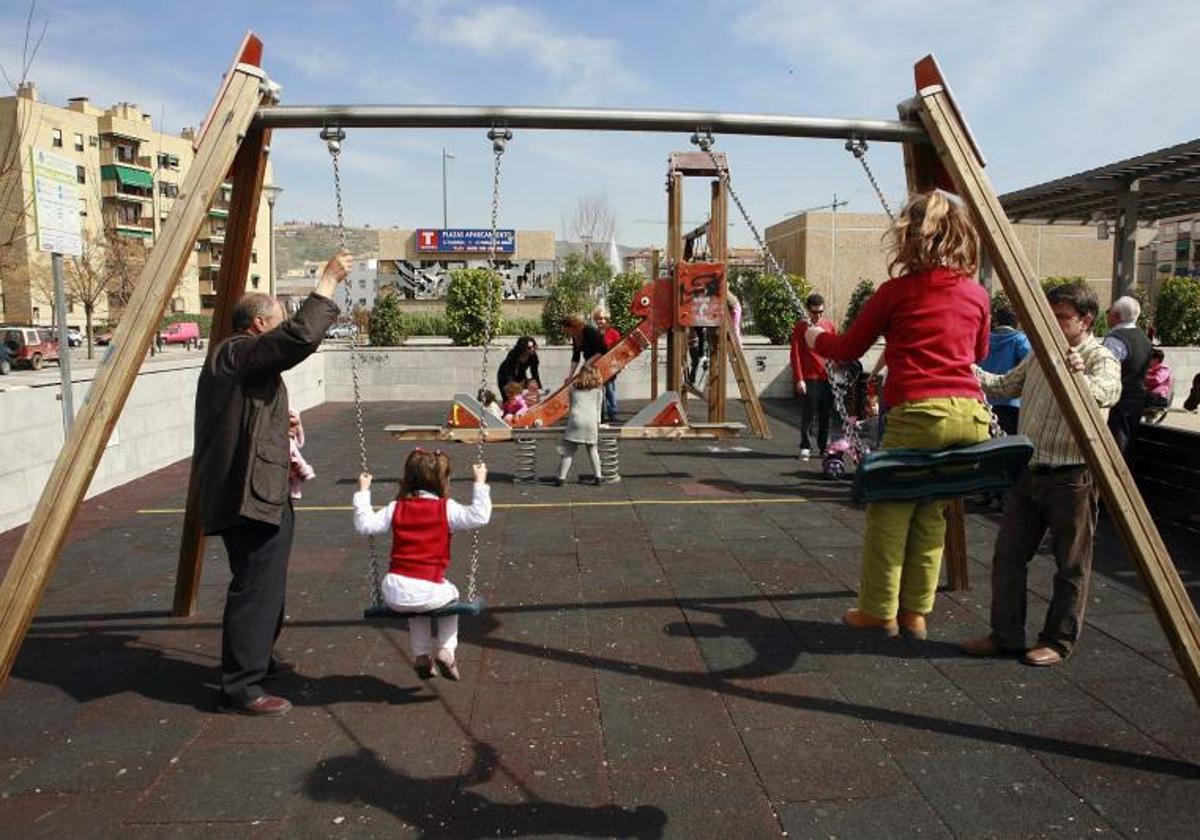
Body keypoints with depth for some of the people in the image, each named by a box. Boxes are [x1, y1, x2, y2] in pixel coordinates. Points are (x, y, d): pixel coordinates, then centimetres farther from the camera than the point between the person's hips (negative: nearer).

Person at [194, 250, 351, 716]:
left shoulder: (232, 356, 20)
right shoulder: (238, 355, -14)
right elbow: (301, 337, -28)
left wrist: (280, 425, 21)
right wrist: (328, 281, -20)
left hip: (258, 493, 12)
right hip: (252, 494, -12)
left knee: (264, 585, 21)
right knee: (256, 588, -7)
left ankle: (256, 658, 36)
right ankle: (240, 686, 0)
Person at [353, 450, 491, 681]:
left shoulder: (396, 508, 5)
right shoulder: (446, 509, -5)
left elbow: (364, 525, 5)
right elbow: (479, 516, -12)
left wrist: (363, 492, 15)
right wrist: (480, 483, -2)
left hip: (394, 594, 4)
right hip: (428, 592, -3)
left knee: (416, 604, 38)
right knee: (451, 594, 31)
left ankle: (421, 655, 31)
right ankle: (445, 650, 20)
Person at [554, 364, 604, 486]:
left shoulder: (574, 388, 16)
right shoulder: (598, 390, 13)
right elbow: (598, 409, 14)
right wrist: (598, 423, 21)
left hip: (575, 420, 0)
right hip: (591, 421, 1)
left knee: (568, 451, 1)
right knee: (593, 450, 14)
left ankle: (561, 478, -2)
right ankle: (597, 476, 14)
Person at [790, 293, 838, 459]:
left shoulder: (829, 325, 9)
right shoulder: (801, 326, -2)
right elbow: (795, 353, -5)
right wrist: (798, 379, -10)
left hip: (827, 377, 4)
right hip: (809, 378, -4)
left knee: (826, 414, 8)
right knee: (808, 414, -1)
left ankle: (824, 446, 18)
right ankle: (805, 446, 11)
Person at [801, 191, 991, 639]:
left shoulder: (895, 291, 1)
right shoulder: (977, 293, 13)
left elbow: (848, 349, 10)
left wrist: (814, 336, 29)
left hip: (918, 413, -5)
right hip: (971, 414, 5)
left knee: (889, 511, 9)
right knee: (931, 514, 16)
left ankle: (878, 612, 16)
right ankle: (915, 612, 22)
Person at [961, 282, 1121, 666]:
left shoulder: (1100, 358, -9)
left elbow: (1108, 392, -30)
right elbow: (1005, 385, 22)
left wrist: (1081, 379, -50)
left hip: (1071, 477, -7)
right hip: (1028, 471, 7)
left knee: (1071, 566, 6)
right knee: (1007, 556, 8)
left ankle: (1057, 641, 19)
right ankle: (1006, 635, 18)